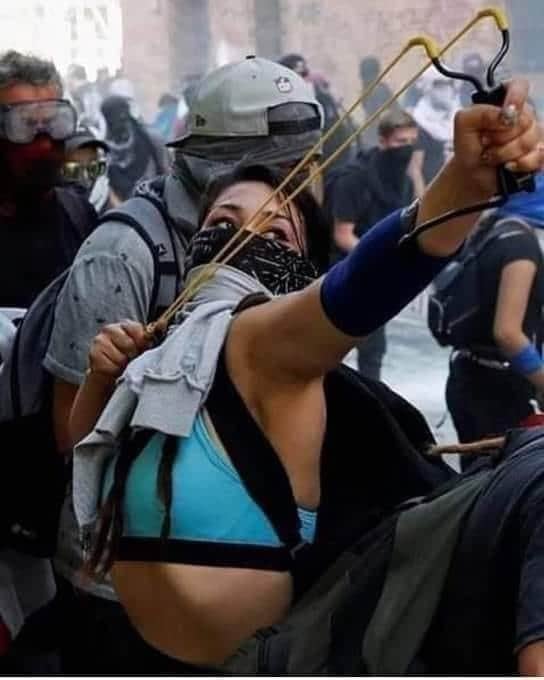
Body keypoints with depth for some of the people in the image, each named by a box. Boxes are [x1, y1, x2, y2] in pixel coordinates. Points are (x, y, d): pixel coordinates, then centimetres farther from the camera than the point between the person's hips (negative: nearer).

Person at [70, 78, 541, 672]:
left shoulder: (263, 342, -16)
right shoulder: (165, 360, 6)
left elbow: (368, 281, -37)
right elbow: (83, 454, 20)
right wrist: (102, 376, -1)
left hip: (245, 666, -8)